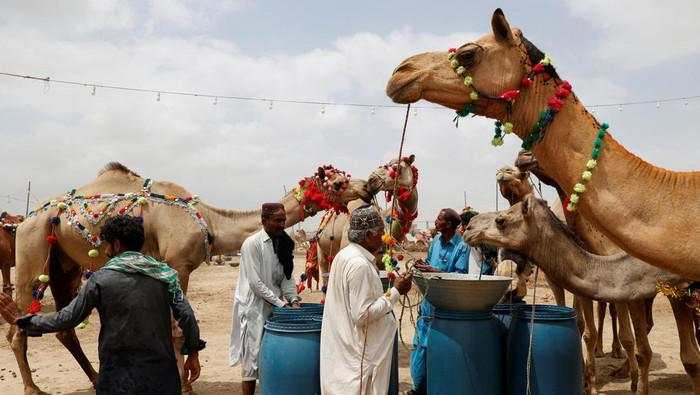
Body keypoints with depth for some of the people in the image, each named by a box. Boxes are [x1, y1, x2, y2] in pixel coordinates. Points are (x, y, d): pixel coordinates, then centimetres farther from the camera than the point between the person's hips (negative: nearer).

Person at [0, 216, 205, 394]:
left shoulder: (101, 279, -6)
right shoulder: (164, 273, 0)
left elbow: (67, 318, -3)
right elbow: (186, 316, -4)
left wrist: (21, 320, 9)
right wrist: (193, 354, 7)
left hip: (120, 376, -2)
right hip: (162, 374, 2)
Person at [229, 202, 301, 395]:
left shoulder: (284, 243, 7)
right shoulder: (252, 244, -13)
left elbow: (287, 276, 9)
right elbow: (255, 282, -17)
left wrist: (293, 299, -6)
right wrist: (280, 303, -17)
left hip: (274, 308, 6)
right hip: (254, 308, -6)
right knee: (253, 359, 0)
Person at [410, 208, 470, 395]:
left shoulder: (461, 246, -11)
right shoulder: (435, 241, 9)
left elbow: (460, 275, -17)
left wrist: (432, 271, -20)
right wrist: (422, 266, -4)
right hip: (428, 300, 6)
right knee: (420, 343, 8)